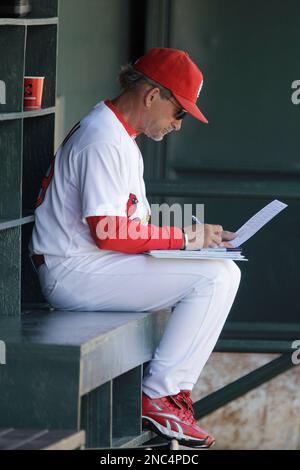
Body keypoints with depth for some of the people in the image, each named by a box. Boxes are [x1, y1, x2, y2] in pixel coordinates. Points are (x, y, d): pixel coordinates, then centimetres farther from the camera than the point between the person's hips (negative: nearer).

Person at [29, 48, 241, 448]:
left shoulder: (117, 134, 19)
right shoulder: (103, 141, -16)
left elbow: (129, 222, 21)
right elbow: (110, 232, -22)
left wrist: (196, 235, 7)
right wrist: (187, 237, -13)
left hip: (91, 266, 11)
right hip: (74, 273, -11)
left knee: (225, 272, 10)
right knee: (213, 278, -19)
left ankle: (172, 390, 4)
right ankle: (159, 397, -14)